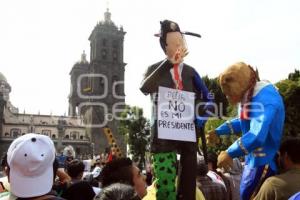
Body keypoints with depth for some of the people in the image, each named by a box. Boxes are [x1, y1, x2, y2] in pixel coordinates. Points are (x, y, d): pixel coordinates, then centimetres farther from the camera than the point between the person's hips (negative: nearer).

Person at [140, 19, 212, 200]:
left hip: (188, 133, 4)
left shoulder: (190, 71, 12)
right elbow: (145, 89, -18)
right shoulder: (156, 69, 4)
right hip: (164, 134, -3)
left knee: (189, 183, 8)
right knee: (165, 184, -11)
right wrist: (169, 63, -26)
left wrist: (201, 117, -1)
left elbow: (205, 97, 19)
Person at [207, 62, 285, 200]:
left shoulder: (263, 100, -28)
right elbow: (244, 121, 18)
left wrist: (230, 153, -28)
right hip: (254, 158, 10)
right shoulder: (249, 94, 5)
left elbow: (257, 136, -37)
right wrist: (218, 131, 8)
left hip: (265, 161, -10)